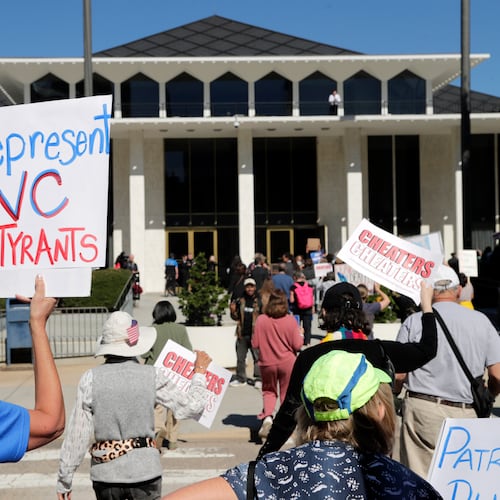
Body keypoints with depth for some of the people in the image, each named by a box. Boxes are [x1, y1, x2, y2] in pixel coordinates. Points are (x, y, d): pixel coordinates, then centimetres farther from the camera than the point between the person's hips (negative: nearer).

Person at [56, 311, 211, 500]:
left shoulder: (90, 379, -7)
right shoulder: (152, 376, -8)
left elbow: (77, 433, -6)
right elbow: (191, 406, 1)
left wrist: (64, 478, 4)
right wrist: (199, 372, 16)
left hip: (105, 471, 1)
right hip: (144, 469, -1)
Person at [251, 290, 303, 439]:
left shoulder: (261, 320, -10)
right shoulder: (290, 320, -11)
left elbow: (255, 344, -6)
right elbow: (297, 345, -10)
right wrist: (300, 334, 9)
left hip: (267, 363, 1)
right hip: (287, 362, -1)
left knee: (269, 391, 17)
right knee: (287, 393, 15)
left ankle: (267, 416, -6)